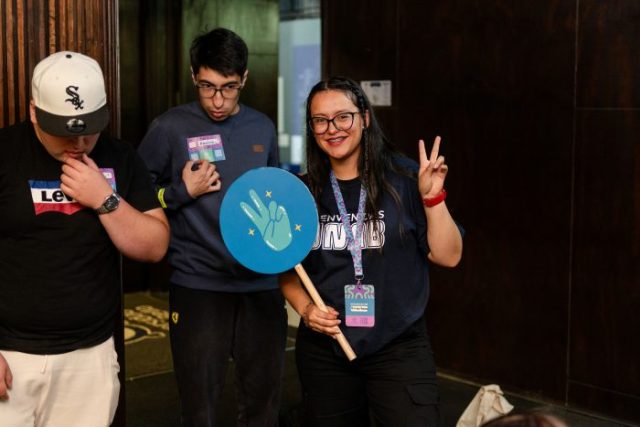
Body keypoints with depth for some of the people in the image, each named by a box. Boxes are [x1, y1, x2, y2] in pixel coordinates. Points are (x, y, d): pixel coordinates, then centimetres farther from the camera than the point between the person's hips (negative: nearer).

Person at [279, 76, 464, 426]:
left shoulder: (404, 179, -6)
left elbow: (448, 257, -7)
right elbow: (288, 271, 12)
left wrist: (432, 198, -18)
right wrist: (305, 309, -5)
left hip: (398, 348, -3)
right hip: (323, 351, 3)